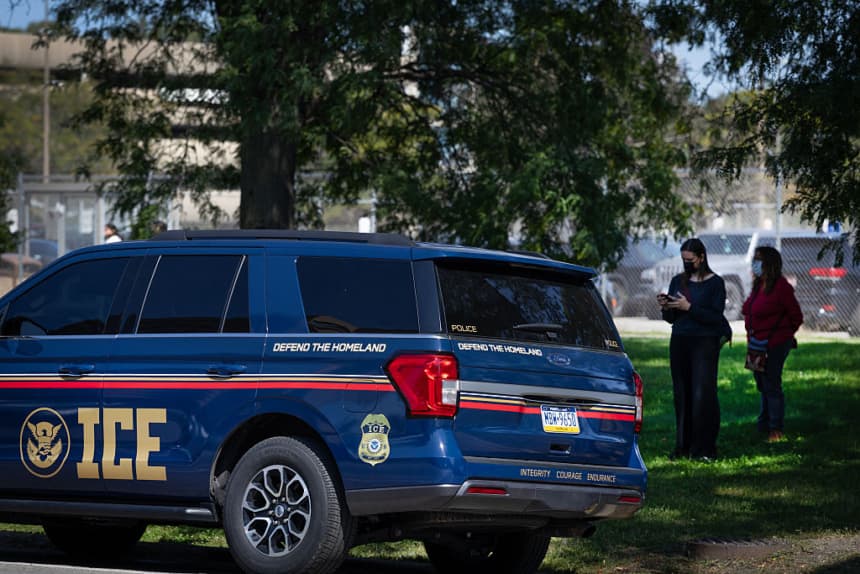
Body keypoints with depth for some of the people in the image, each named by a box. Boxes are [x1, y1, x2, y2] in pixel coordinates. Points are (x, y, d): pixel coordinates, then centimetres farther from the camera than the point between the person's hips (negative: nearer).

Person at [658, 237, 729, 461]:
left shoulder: (715, 283, -2)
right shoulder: (678, 281, 12)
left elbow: (716, 317, -11)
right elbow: (672, 319, 15)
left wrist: (688, 307, -18)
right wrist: (665, 308, -6)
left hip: (705, 343, -5)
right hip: (680, 342, 5)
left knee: (702, 395, -9)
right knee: (682, 395, 4)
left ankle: (704, 449, -6)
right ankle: (683, 447, 10)